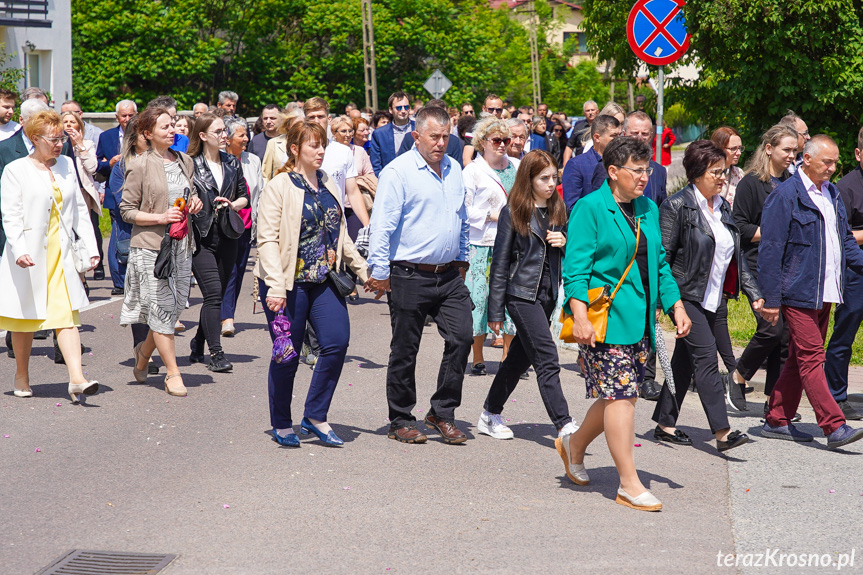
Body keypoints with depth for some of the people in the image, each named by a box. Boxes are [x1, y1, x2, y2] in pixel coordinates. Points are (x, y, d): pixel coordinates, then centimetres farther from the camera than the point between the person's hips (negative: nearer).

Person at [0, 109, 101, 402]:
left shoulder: (66, 166, 12)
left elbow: (79, 209, 15)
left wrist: (90, 247, 7)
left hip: (62, 254, 3)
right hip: (29, 256, -3)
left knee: (67, 313, -9)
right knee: (26, 317, 8)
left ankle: (77, 379, -18)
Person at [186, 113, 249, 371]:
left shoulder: (232, 163, 13)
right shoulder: (190, 165, -3)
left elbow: (244, 196, 17)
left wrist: (233, 204, -2)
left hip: (227, 237, 5)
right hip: (201, 238, -5)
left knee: (216, 296, 9)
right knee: (213, 294, -14)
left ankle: (197, 347, 24)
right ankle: (215, 353, -13)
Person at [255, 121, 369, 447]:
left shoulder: (328, 185, 12)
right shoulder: (279, 187, -8)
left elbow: (341, 235, 20)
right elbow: (267, 239, -14)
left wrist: (365, 271, 18)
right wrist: (275, 286, -23)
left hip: (324, 280, 6)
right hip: (289, 283, -6)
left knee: (337, 341, -8)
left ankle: (315, 417, 6)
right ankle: (281, 426, 18)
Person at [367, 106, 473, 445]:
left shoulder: (454, 170, 12)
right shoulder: (398, 172, -9)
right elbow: (383, 225, -11)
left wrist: (461, 261, 23)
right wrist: (380, 272, -14)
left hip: (450, 276, 6)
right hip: (410, 277, -6)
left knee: (461, 337, -3)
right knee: (405, 350, 4)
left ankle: (442, 413, 11)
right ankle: (401, 422, 16)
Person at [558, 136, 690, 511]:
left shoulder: (648, 209, 14)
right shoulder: (590, 208, -8)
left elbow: (660, 264, 21)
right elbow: (576, 267, -12)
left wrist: (676, 305, 11)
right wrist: (580, 315, -22)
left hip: (639, 321, 8)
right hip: (606, 318, -7)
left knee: (621, 394, 10)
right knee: (621, 395, -8)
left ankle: (575, 445, 34)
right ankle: (629, 484, -4)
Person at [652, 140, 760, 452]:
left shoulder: (723, 207, 12)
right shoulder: (677, 206, -10)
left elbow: (737, 257, 17)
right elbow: (661, 257, -11)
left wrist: (754, 294, 10)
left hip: (713, 299, 7)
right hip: (687, 295, -7)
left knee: (685, 359, 10)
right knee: (706, 357, -13)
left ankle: (665, 424, 17)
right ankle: (722, 431, -16)